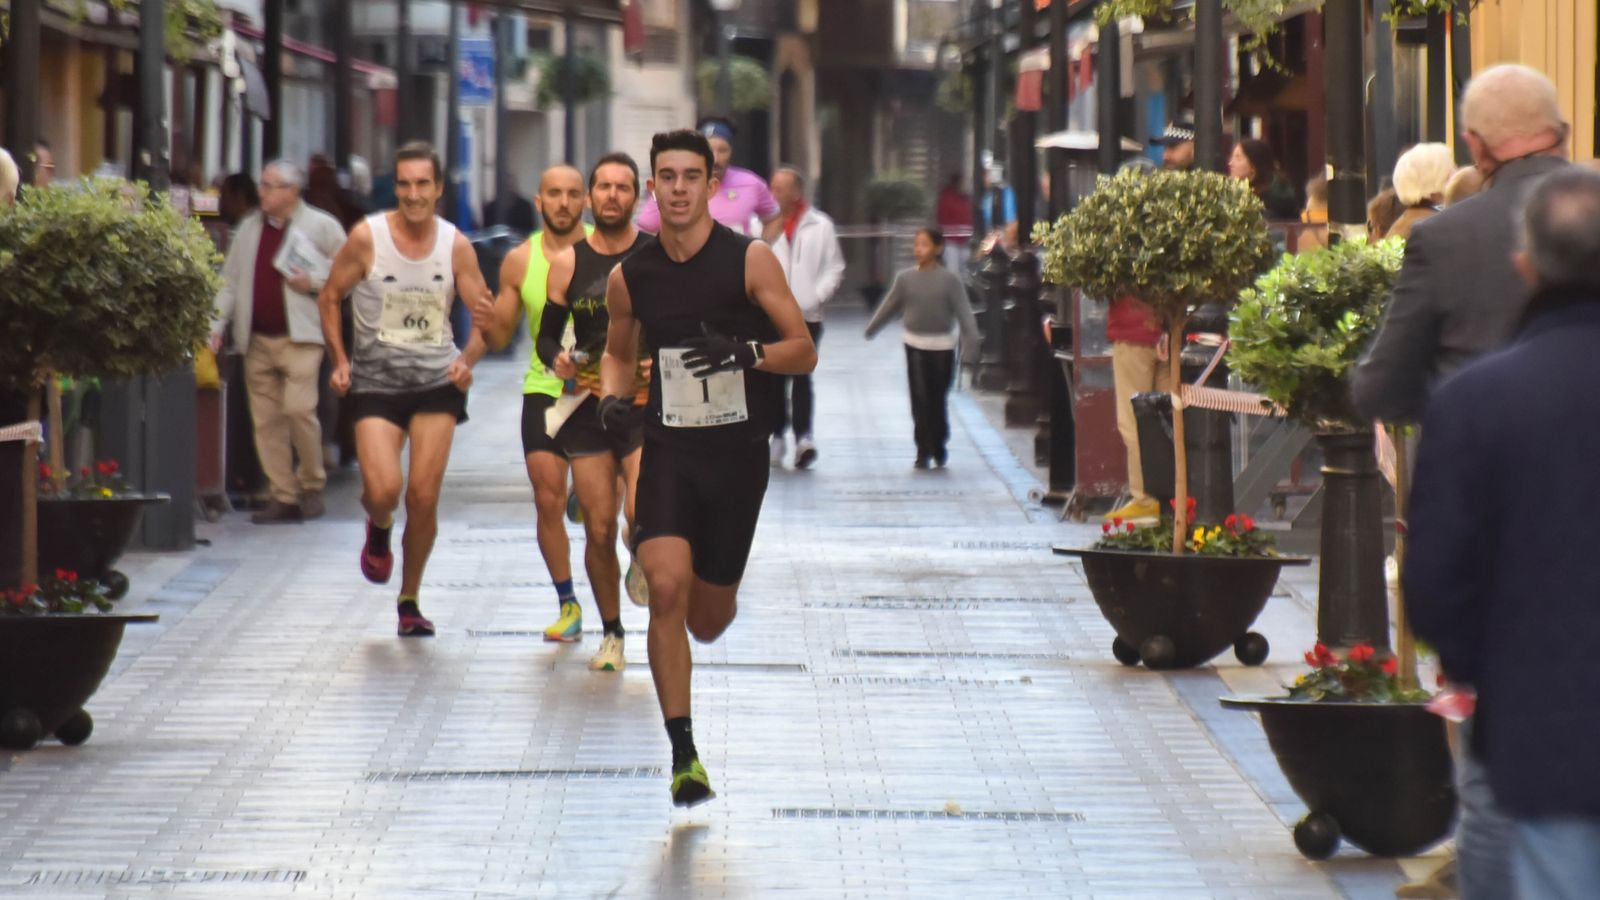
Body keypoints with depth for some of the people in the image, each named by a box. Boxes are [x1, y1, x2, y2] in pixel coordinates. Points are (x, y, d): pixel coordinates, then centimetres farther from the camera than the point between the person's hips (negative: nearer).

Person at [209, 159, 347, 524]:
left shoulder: (321, 227, 1)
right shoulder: (249, 228, 15)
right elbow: (230, 281, 18)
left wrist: (314, 282, -12)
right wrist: (217, 325, 9)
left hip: (300, 337, -5)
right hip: (257, 340, 5)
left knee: (298, 408, -16)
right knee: (266, 418, 2)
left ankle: (312, 485, 3)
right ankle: (284, 497, 7)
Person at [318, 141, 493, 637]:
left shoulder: (455, 246, -2)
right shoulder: (367, 237, -7)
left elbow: (484, 317, 5)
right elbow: (330, 297, 5)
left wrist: (467, 359, -14)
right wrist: (339, 361, -4)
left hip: (437, 381, 1)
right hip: (375, 382, -1)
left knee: (424, 495, -4)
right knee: (382, 490, -16)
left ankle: (409, 601, 14)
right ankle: (379, 530, 23)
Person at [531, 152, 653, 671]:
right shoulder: (568, 263, 5)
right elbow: (547, 333, 11)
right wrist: (556, 359, -11)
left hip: (646, 407, -2)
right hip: (588, 408, 2)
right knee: (598, 530, 2)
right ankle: (611, 634, 19)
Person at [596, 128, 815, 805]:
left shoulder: (750, 261, -6)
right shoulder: (630, 277, 3)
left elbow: (803, 352, -4)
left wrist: (747, 352, -23)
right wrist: (612, 397, 0)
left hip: (737, 455, -1)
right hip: (668, 451, 1)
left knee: (707, 621, 8)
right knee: (666, 589, -21)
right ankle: (683, 754, -14)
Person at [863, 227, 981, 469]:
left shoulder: (949, 280, -6)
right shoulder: (905, 278, 1)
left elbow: (964, 312, -9)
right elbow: (889, 306, 12)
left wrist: (971, 342, -18)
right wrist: (871, 329, 19)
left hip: (942, 347, -1)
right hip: (915, 346, 1)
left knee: (938, 401, 6)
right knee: (920, 401, -5)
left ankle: (939, 448, 22)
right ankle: (923, 451, -2)